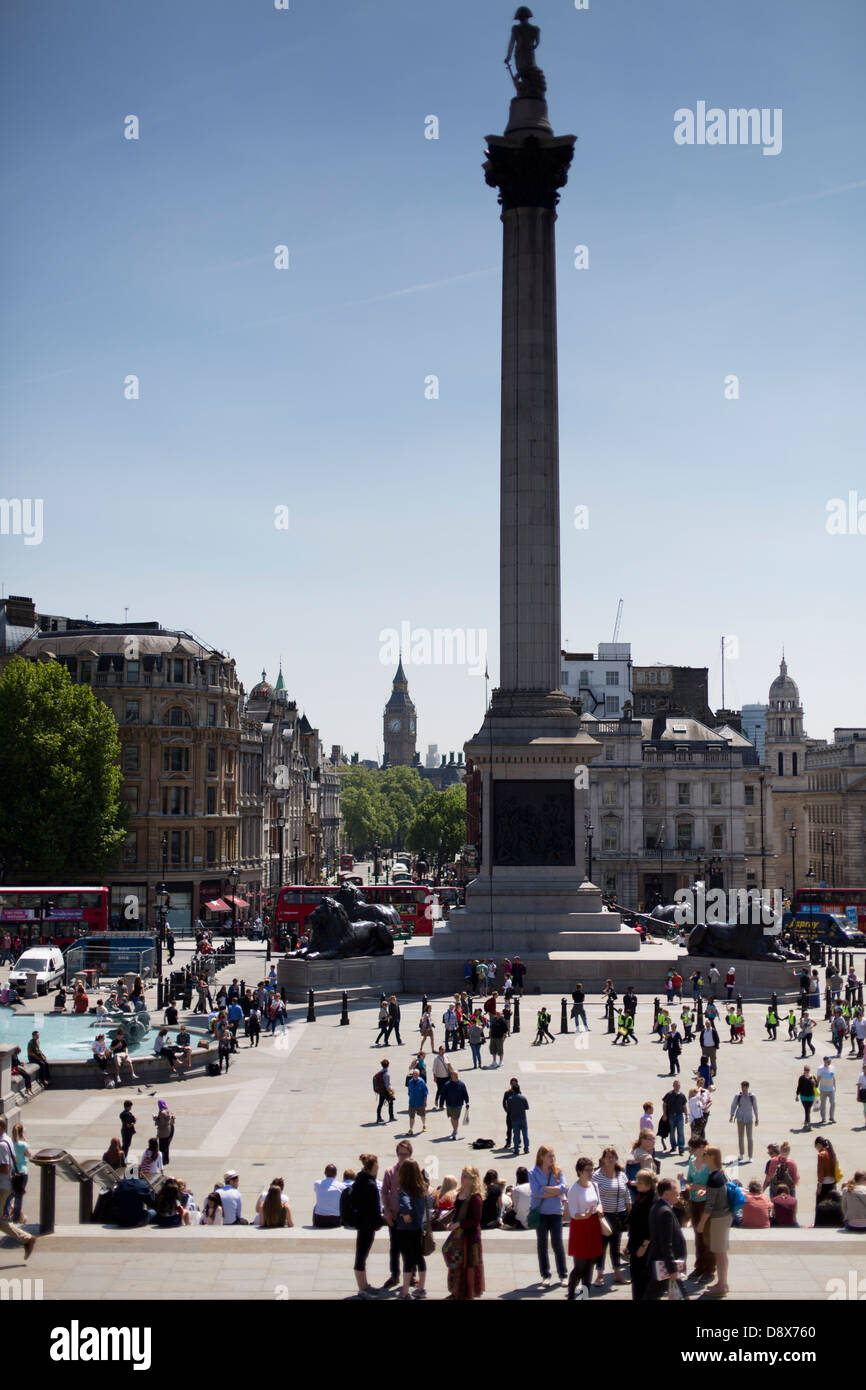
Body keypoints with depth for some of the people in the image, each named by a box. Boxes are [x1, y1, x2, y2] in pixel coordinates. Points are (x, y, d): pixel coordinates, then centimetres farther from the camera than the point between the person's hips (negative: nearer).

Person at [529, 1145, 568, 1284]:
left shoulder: (558, 1171, 2)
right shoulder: (533, 1173, -4)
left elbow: (563, 1188, -10)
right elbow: (537, 1192, -14)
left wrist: (546, 1189, -14)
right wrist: (555, 1191, -12)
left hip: (555, 1212, 0)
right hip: (540, 1212, 0)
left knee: (557, 1243, -1)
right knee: (542, 1244, 8)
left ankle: (563, 1274, 8)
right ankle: (545, 1275, 17)